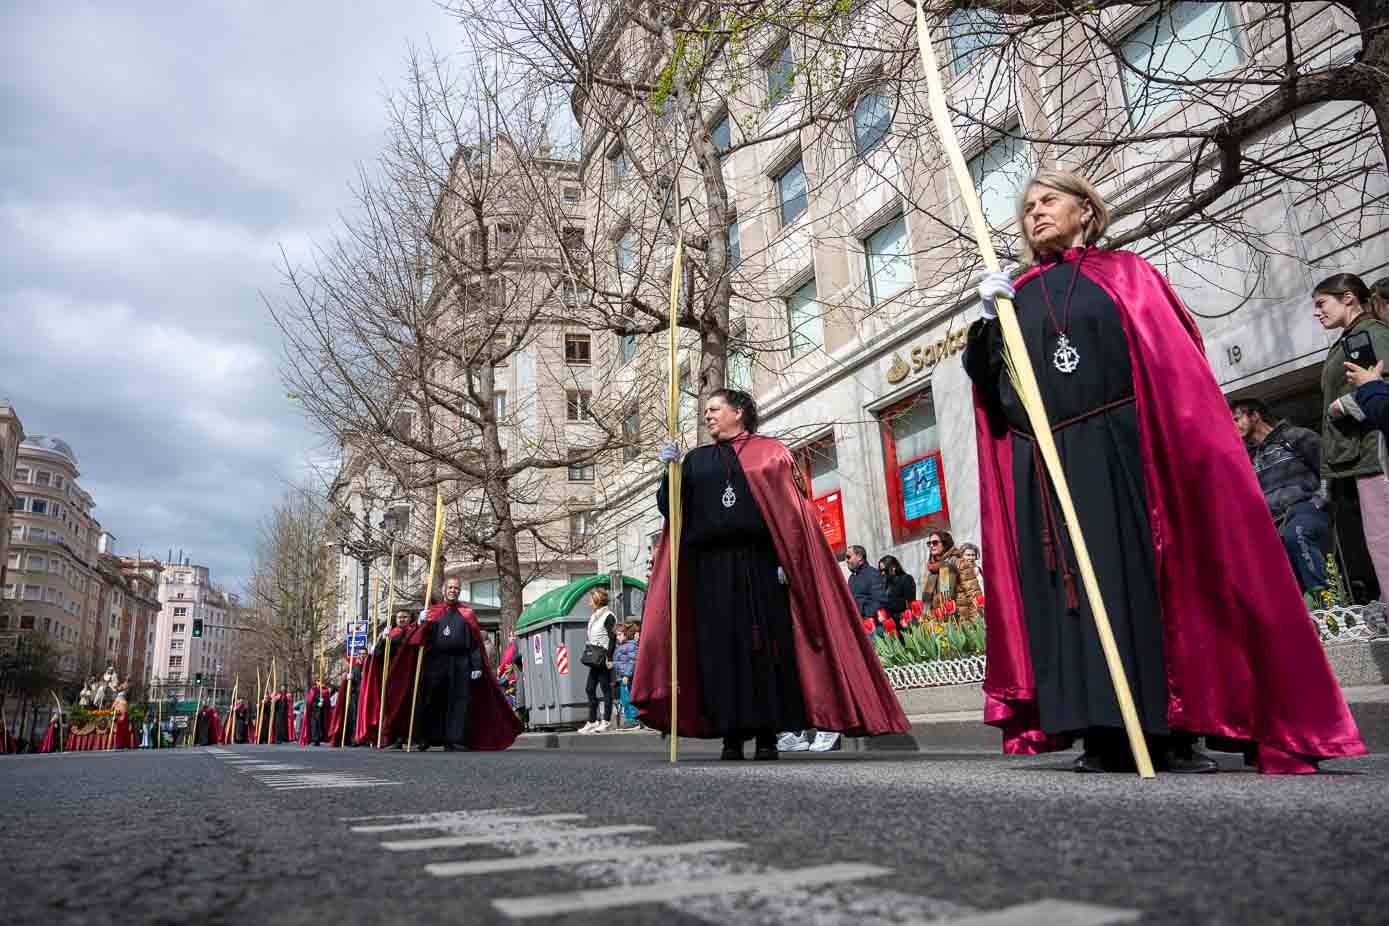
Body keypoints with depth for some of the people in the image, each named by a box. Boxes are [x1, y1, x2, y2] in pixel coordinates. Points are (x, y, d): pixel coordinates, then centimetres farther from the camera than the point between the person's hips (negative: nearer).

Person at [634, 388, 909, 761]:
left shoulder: (770, 451, 9)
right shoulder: (696, 460, 19)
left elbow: (791, 507, 0)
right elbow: (672, 508, 10)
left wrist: (788, 559, -11)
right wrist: (671, 471, -5)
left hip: (759, 563, -3)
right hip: (711, 567, 3)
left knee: (765, 643, -4)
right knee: (721, 647, -2)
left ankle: (767, 734, 3)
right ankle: (731, 733, 4)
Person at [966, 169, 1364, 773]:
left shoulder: (1126, 275, 12)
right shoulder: (1014, 296, 17)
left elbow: (1178, 364, 4)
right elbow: (985, 381, 7)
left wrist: (1190, 449, -8)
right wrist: (987, 320, -9)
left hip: (1120, 456, -2)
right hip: (1044, 470, 2)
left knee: (1144, 580, -4)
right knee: (1072, 589, -2)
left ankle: (1172, 733, 5)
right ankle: (1104, 738, 2)